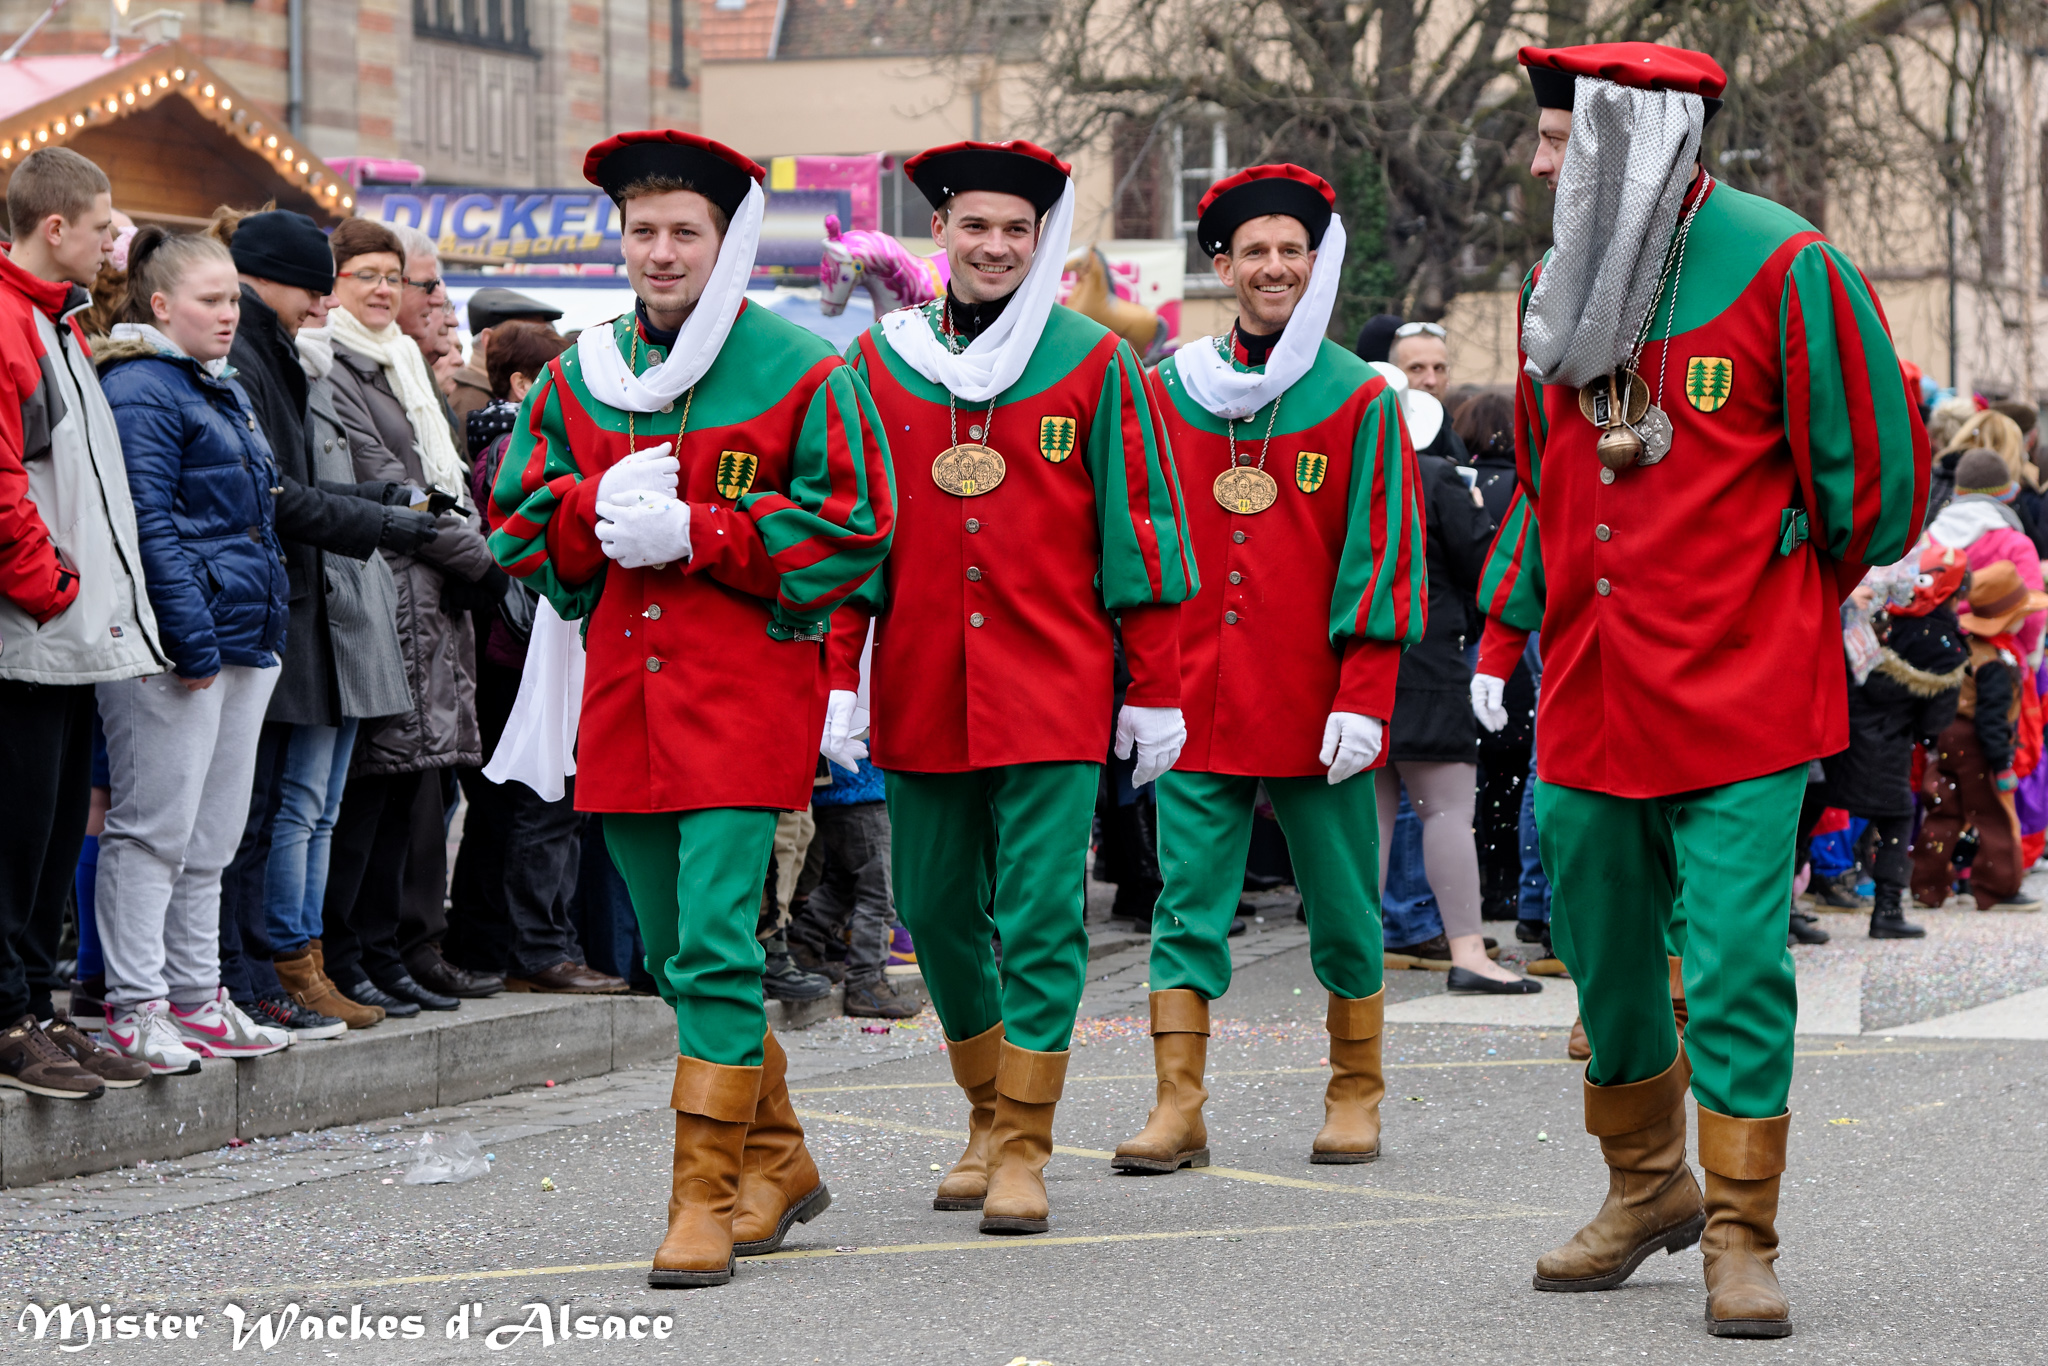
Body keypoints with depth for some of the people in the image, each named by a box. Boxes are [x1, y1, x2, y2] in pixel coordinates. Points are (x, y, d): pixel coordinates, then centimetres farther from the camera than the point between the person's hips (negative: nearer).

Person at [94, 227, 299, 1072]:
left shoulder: (225, 391, 19)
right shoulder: (140, 391, -10)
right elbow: (148, 524, -16)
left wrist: (264, 624, 18)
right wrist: (192, 640, -20)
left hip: (241, 639, 9)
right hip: (174, 648, -9)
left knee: (212, 835, 13)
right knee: (153, 829, -5)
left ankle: (196, 995, 19)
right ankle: (136, 1007, -2)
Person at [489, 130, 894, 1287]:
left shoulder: (805, 374, -4)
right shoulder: (578, 378, 11)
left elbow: (855, 524, -9)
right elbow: (521, 528, 14)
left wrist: (691, 532, -15)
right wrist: (602, 507, -8)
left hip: (748, 687, -6)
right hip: (624, 689, 6)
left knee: (715, 945, -13)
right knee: (678, 952, 13)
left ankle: (707, 1197, -9)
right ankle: (777, 1162, 29)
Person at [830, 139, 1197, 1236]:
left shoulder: (1096, 364, 1)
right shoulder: (877, 362, 7)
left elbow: (1138, 530, 2)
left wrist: (1155, 692, 0)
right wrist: (837, 679, 1)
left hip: (1054, 692, -3)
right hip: (921, 694, 3)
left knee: (1041, 914, -7)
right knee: (937, 910, 10)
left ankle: (1022, 1147, 0)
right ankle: (990, 1115, 29)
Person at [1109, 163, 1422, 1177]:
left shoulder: (1361, 401, 0)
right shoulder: (1167, 390, 7)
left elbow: (1383, 558, -2)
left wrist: (1363, 700, -9)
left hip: (1315, 708, -2)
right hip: (1195, 702, 2)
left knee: (1343, 910, 6)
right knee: (1187, 907, 0)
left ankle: (1354, 1095, 19)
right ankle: (1177, 1110, 3)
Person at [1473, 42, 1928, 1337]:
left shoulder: (1784, 271, -11)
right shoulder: (1559, 287, 10)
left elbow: (1875, 466, -5)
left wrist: (1803, 601, 6)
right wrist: (1503, 636, 16)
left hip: (1740, 698, -6)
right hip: (1589, 698, 6)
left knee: (1736, 964, -7)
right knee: (1602, 951, 14)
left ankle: (1741, 1238, 3)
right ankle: (1647, 1185, 34)